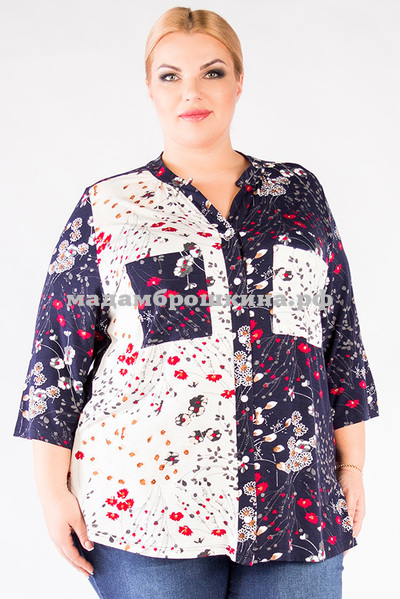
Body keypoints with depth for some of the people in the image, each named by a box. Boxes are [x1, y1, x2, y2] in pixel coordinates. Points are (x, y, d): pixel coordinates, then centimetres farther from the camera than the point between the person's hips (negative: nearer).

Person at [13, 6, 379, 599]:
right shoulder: (106, 207, 4)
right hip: (144, 500, -1)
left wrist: (352, 463, 9)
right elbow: (60, 349, 3)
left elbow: (341, 332, 11)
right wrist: (52, 487, -1)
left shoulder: (298, 192, 10)